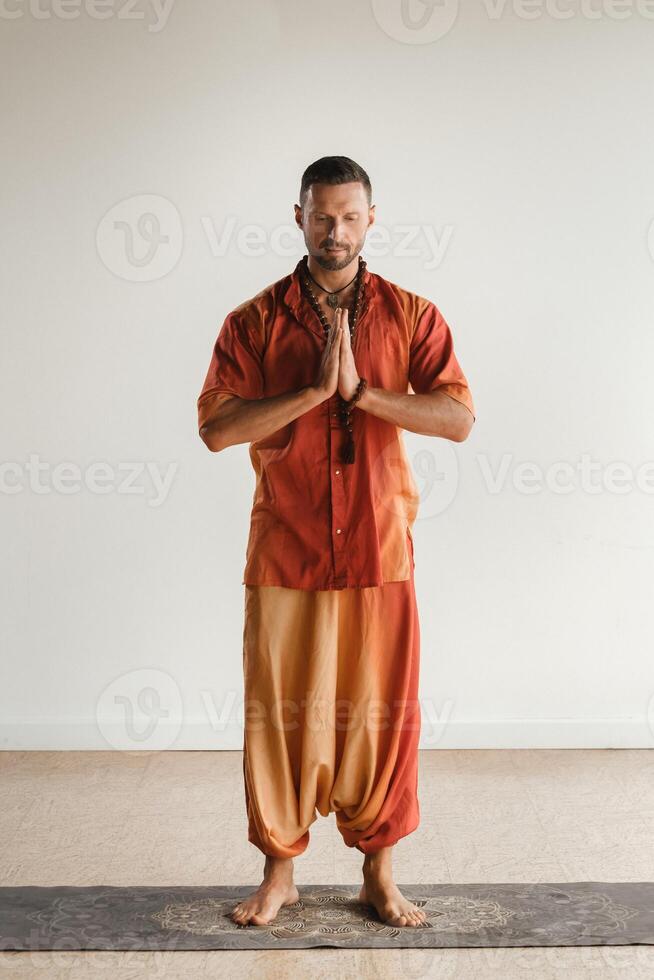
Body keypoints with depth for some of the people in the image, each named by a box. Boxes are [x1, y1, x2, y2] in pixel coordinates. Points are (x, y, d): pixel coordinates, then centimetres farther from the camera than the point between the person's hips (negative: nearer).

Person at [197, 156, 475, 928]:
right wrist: (314, 389, -19)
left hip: (379, 552, 0)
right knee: (279, 713, 7)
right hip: (284, 553, 0)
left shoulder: (411, 315, 2)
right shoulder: (253, 321, 1)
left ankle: (379, 872, 23)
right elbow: (215, 427, -10)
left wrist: (361, 390, -19)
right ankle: (279, 869, 24)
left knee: (380, 713, 7)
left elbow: (459, 418, -9)